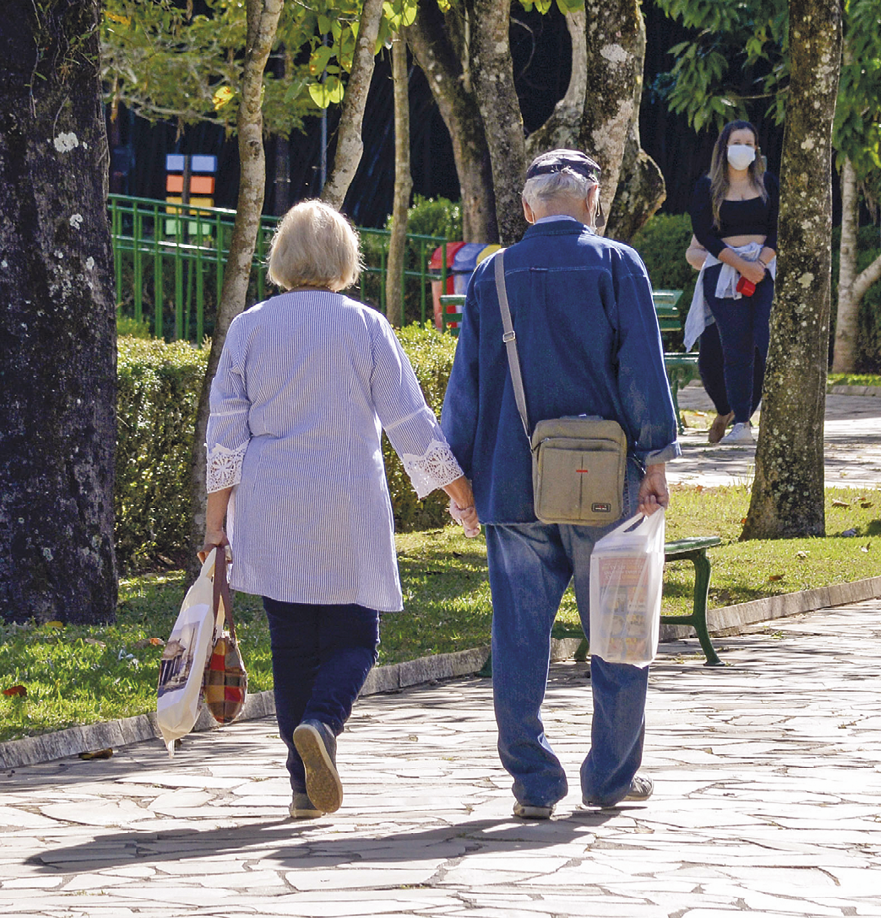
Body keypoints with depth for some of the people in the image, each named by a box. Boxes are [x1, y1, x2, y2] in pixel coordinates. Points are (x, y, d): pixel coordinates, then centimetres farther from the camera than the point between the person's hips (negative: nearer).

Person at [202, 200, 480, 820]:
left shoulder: (250, 328, 3)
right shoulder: (366, 327, -3)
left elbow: (225, 434, 2)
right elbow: (411, 422, -3)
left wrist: (217, 519, 8)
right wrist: (464, 496, 5)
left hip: (270, 514, 2)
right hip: (349, 513, -2)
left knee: (292, 641, 7)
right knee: (353, 635, 6)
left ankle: (307, 785, 5)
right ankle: (321, 723, -23)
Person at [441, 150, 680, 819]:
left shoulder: (491, 277, 7)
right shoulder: (616, 266, -1)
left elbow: (467, 381, 9)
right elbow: (643, 369, -6)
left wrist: (463, 475, 14)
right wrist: (655, 460, -2)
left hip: (513, 486, 2)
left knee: (520, 635, 3)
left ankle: (533, 782, 1)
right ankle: (611, 776, 14)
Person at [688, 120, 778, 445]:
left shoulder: (768, 184, 14)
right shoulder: (707, 187, 9)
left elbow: (777, 230, 7)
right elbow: (704, 235, 0)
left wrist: (760, 265, -11)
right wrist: (742, 266, -11)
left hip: (766, 268, 1)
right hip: (723, 269, -1)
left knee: (768, 341, -14)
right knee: (736, 347, -7)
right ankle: (740, 424, -9)